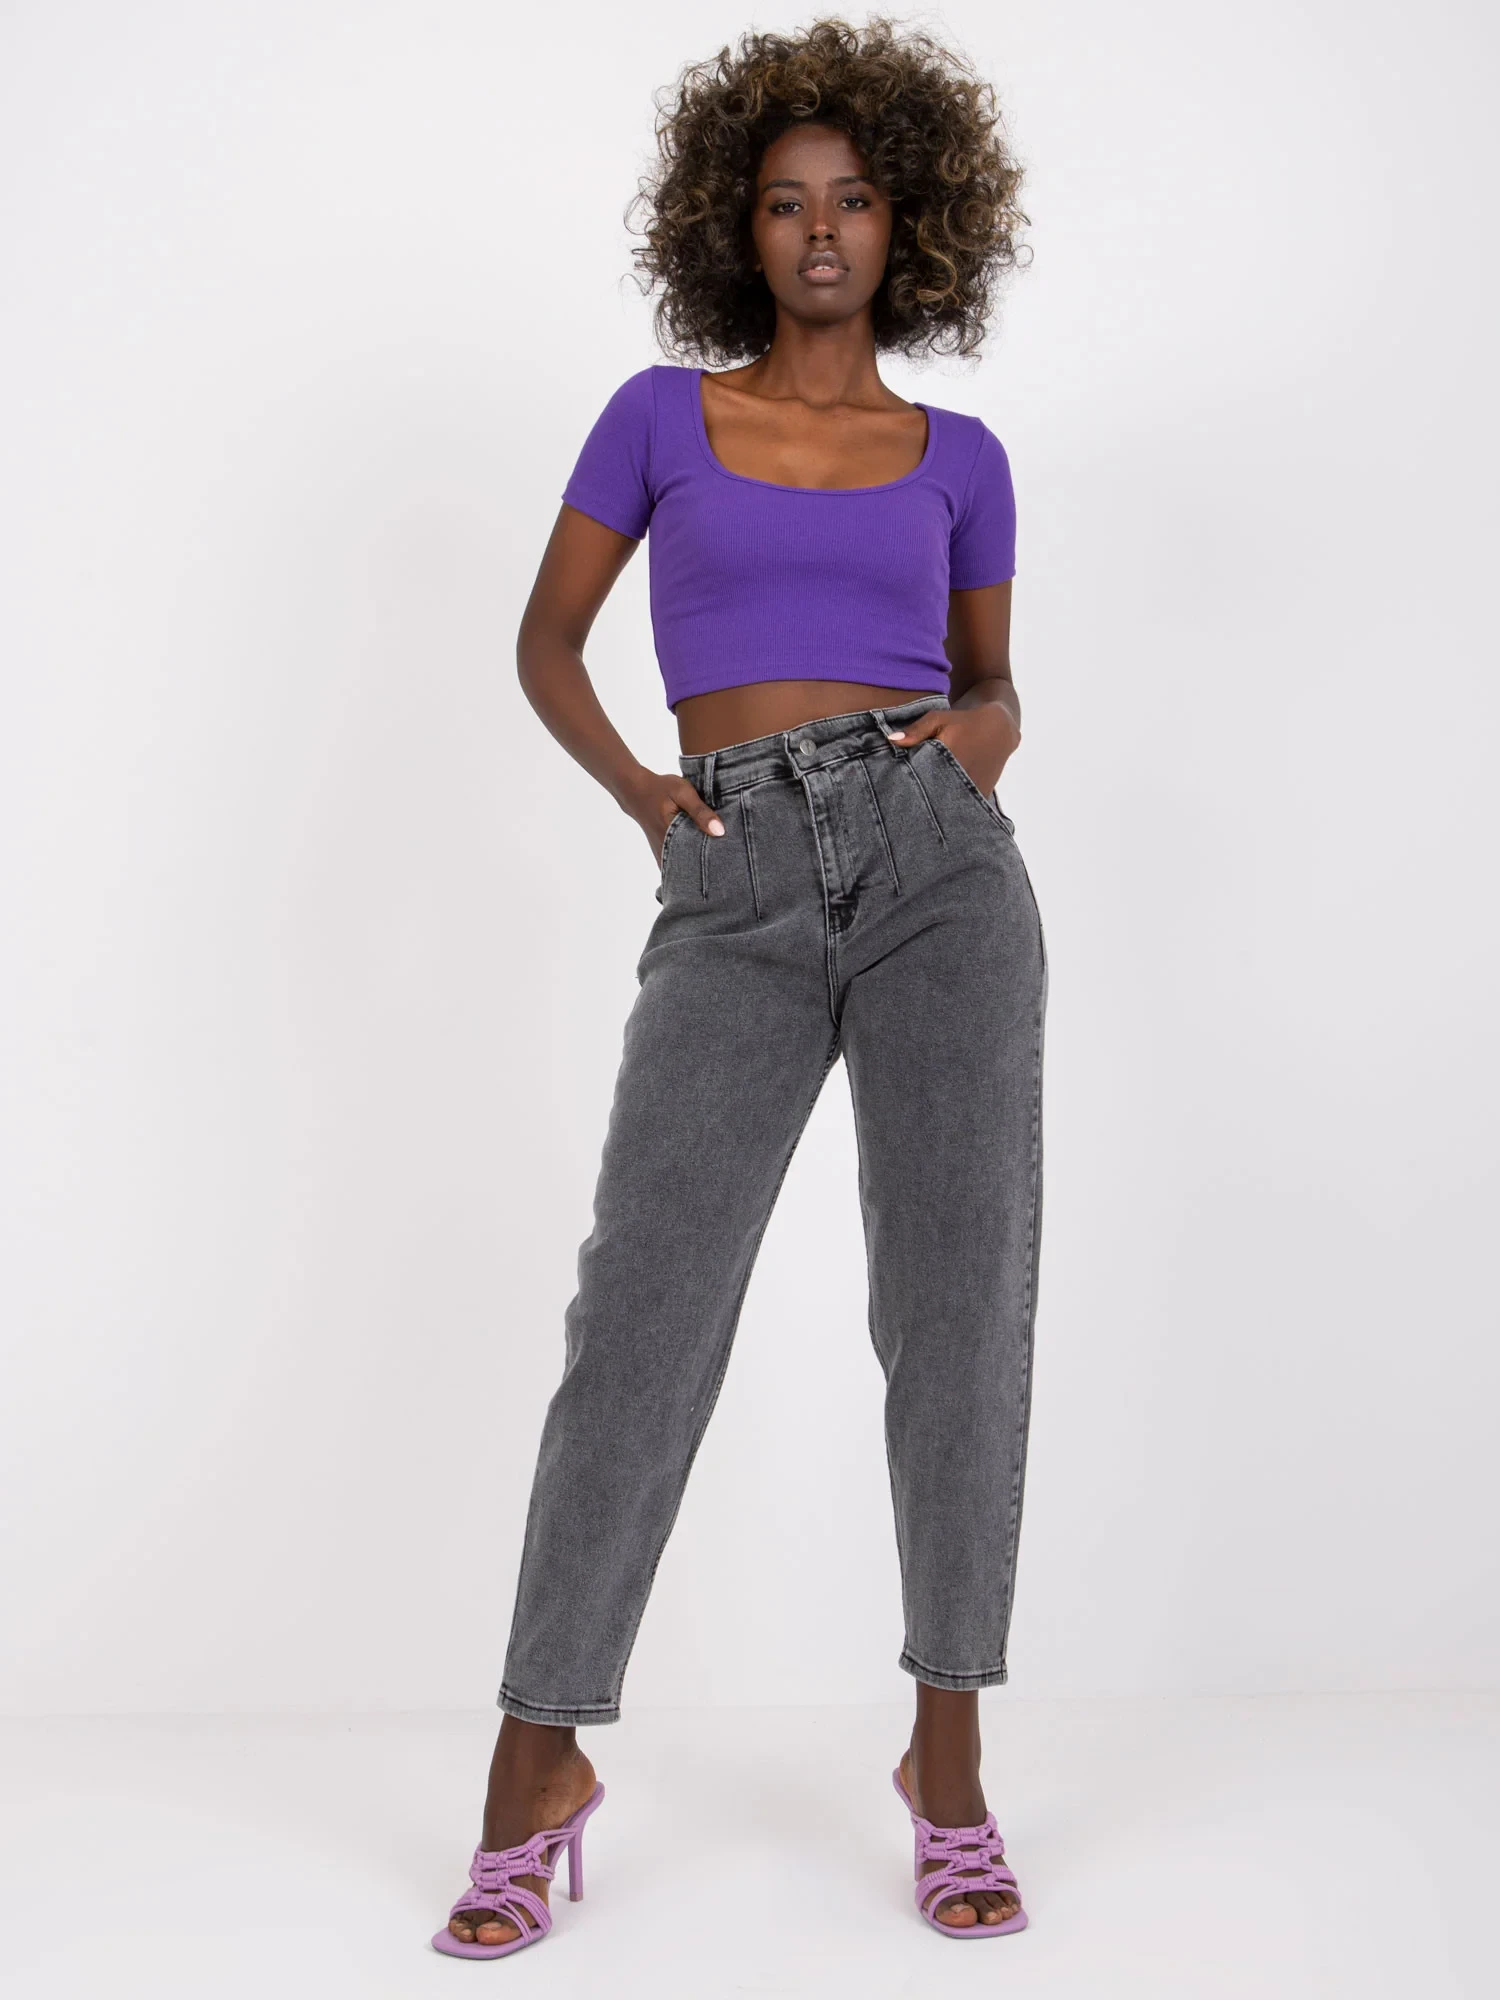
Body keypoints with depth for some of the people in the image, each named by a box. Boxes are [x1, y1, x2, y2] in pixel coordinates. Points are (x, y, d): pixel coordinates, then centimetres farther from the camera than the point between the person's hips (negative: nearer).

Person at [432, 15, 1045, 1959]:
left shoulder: (957, 458, 16)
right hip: (738, 903, -1)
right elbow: (545, 640, 18)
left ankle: (948, 1759, 11)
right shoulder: (662, 412, 14)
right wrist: (635, 789, 1)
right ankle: (539, 1770, 5)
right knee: (642, 1317, -9)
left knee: (961, 1307, -4)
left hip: (937, 864, 1)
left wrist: (985, 732, -1)